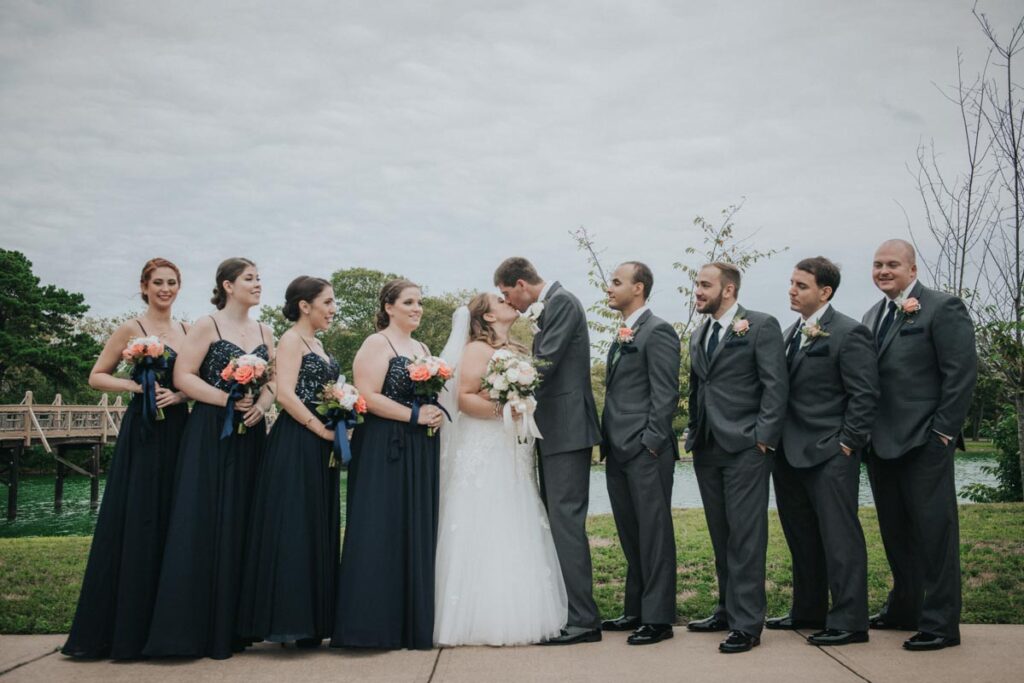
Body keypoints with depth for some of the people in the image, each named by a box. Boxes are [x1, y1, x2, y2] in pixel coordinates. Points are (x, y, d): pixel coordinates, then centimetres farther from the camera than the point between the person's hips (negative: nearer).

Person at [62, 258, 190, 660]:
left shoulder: (188, 331, 12)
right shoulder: (131, 329, -1)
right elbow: (97, 377, 0)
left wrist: (178, 394, -7)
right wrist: (137, 385, -13)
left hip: (178, 433, 4)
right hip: (142, 434, -4)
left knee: (172, 524, 6)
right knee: (134, 524, -4)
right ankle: (123, 628, 5)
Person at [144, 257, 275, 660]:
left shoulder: (264, 333, 14)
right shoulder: (207, 326, -3)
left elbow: (273, 382, 12)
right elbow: (183, 376, -10)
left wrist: (260, 405, -9)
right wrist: (229, 400, -18)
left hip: (250, 435, 5)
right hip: (210, 434, -5)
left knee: (240, 526, 6)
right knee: (204, 525, -6)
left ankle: (230, 628, 13)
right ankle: (194, 629, 1)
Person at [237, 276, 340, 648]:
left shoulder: (316, 343, 19)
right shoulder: (291, 340, -8)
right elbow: (285, 394, -19)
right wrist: (321, 428, -16)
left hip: (319, 447, 9)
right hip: (296, 443, -9)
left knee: (318, 527, 10)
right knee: (292, 526, -7)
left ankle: (310, 621, 17)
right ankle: (286, 620, -2)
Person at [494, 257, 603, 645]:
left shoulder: (562, 302, -10)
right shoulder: (546, 308, 17)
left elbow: (546, 362, -18)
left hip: (566, 429, -10)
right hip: (554, 430, 10)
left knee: (566, 521, -10)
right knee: (556, 520, 14)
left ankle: (583, 620, -5)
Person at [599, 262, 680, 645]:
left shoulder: (658, 331, -8)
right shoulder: (622, 337, 19)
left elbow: (665, 393, -14)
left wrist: (652, 442, -17)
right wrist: (607, 440, 14)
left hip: (646, 451, -9)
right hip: (619, 452, 9)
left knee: (654, 532, -2)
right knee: (630, 534, 13)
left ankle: (658, 617, 5)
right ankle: (636, 609, 22)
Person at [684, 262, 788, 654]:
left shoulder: (762, 326, -4)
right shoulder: (699, 336, 17)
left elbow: (776, 385, -10)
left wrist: (763, 437, -14)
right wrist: (693, 435, 13)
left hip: (745, 448, -7)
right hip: (707, 450, 7)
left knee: (745, 537, -5)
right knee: (721, 537, 13)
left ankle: (747, 623, 1)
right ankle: (727, 610, 23)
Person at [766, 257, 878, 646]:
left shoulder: (849, 333, -10)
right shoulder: (791, 333, 14)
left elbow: (864, 395, -12)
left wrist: (848, 443, -14)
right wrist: (776, 439, 8)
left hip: (830, 454, -8)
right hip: (791, 453, 8)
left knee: (839, 537, -2)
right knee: (801, 537, 16)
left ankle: (849, 621, 6)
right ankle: (807, 611, 28)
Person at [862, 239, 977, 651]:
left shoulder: (943, 308, -7)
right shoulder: (873, 315, 15)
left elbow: (962, 373, -11)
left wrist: (943, 430, -14)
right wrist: (867, 432, 7)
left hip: (924, 443, -7)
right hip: (882, 443, 7)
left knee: (934, 532, 0)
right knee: (895, 532, 15)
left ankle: (940, 623, 8)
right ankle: (903, 609, 28)